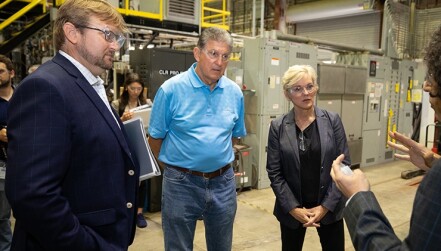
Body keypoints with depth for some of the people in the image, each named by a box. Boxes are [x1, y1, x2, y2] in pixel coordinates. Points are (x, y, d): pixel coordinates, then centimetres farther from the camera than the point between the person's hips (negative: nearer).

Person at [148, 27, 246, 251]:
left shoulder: (234, 92, 0)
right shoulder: (171, 89, -12)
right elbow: (155, 138, -5)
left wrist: (218, 158, 11)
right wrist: (176, 166, 5)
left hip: (223, 183, 4)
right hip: (181, 184, -3)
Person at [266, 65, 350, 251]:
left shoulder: (332, 120, -4)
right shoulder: (278, 127, -6)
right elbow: (274, 173, -5)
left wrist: (326, 206, -10)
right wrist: (293, 208, -12)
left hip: (329, 207, 1)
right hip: (292, 209, 0)